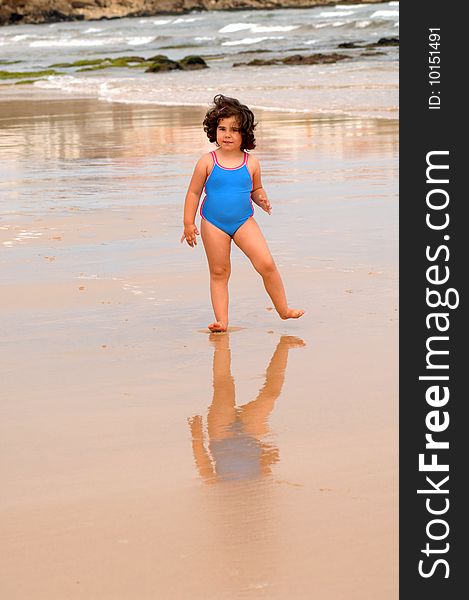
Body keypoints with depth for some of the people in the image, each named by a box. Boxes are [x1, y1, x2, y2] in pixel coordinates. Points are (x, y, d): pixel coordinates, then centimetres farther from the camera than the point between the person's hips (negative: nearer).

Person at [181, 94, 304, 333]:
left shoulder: (251, 163, 0)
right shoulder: (207, 162, -6)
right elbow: (194, 192, 1)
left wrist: (262, 199, -8)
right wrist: (189, 223, -2)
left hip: (243, 222, 1)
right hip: (213, 224, -1)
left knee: (266, 263, -10)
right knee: (219, 272, 4)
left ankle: (283, 309, 4)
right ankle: (221, 320, 10)